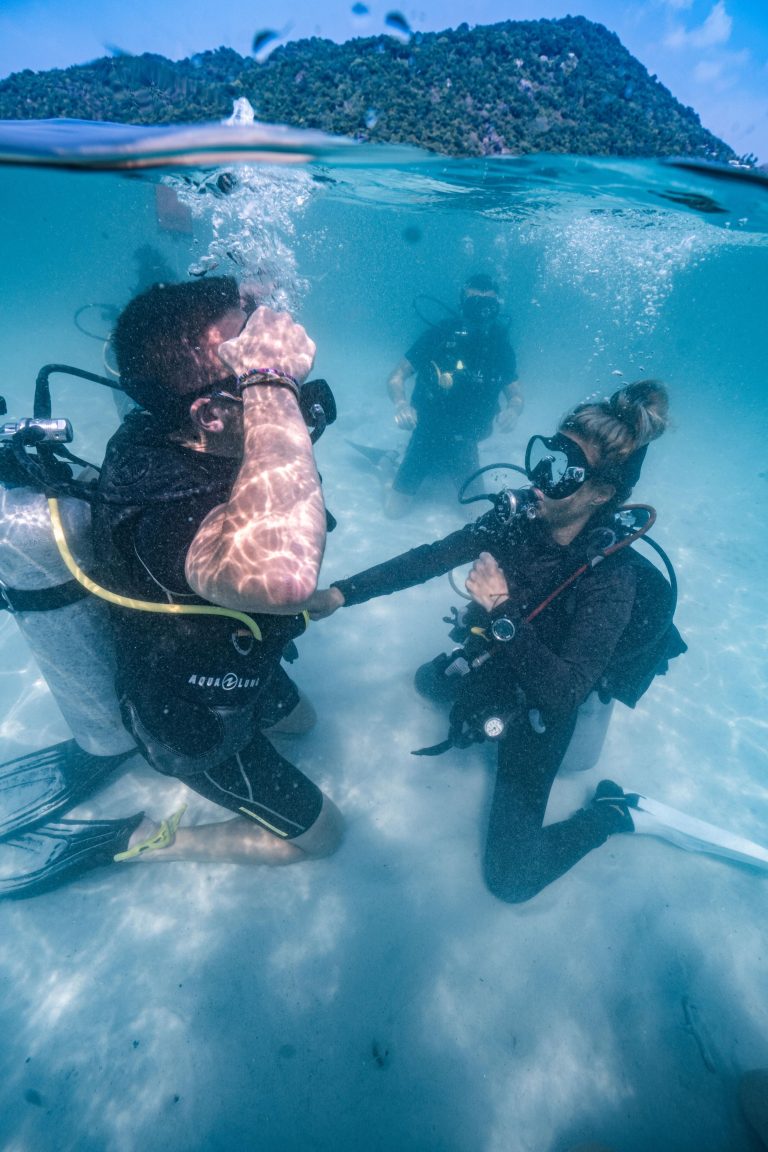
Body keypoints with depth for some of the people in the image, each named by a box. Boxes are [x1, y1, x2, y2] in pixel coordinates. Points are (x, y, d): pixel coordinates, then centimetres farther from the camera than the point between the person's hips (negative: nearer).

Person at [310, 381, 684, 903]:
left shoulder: (612, 579, -33)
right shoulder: (520, 515, -19)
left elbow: (561, 693, -35)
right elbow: (431, 558, -15)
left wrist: (502, 612, -43)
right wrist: (342, 592, -20)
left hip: (538, 707, -6)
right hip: (490, 663, 6)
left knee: (510, 878, -2)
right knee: (429, 681, 36)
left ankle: (614, 812, 17)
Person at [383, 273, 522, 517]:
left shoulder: (500, 346, -6)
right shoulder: (440, 335, -16)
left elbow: (515, 395, 0)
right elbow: (396, 378, -13)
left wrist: (512, 410, -24)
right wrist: (401, 404, -36)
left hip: (463, 443, 3)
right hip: (426, 434, -2)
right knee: (394, 510, -2)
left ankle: (449, 472, 32)